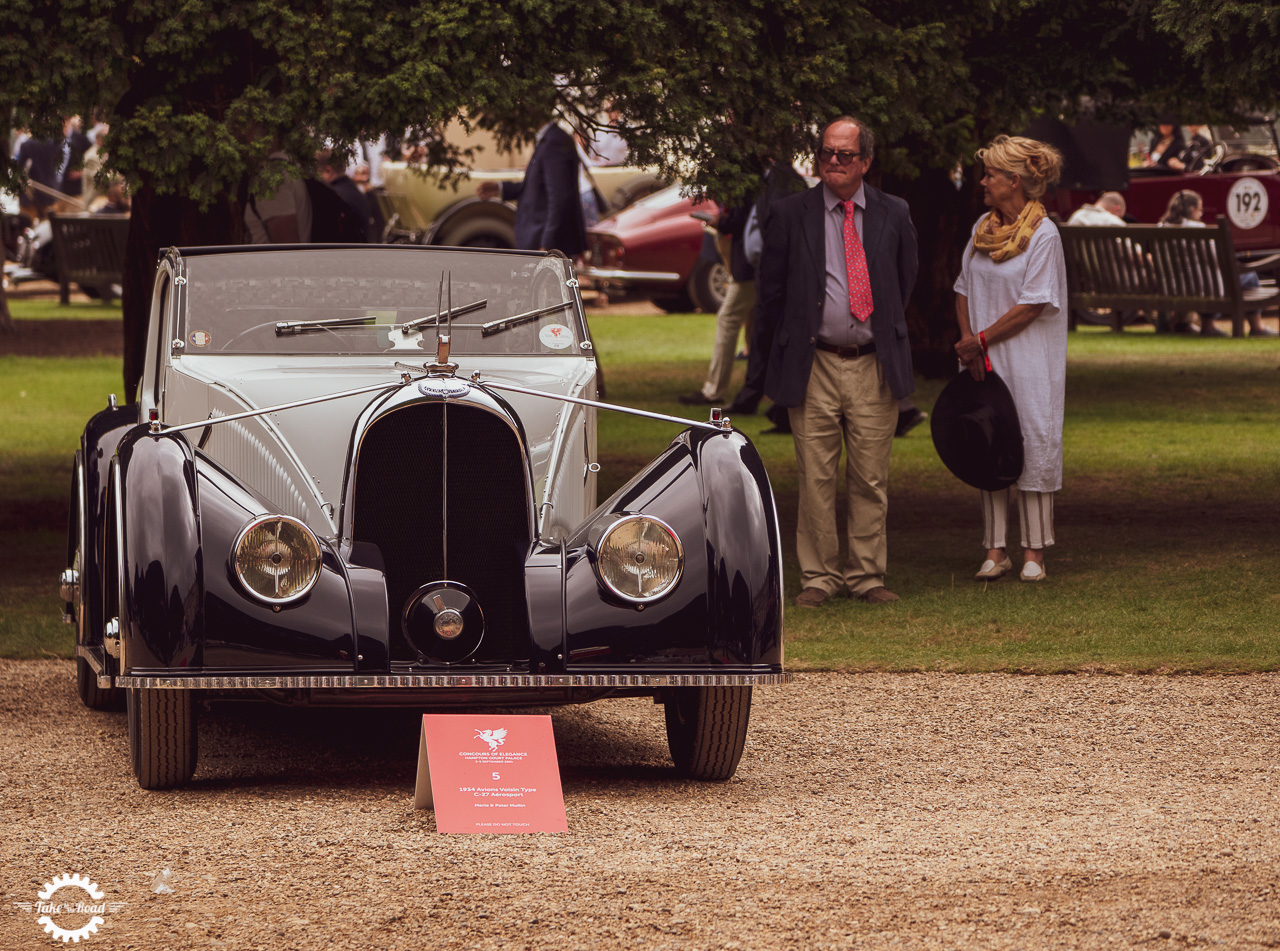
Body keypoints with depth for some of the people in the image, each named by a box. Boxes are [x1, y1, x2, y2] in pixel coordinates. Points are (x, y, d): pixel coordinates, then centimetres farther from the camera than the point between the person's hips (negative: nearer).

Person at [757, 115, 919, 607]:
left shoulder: (893, 215, 7)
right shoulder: (790, 215, 2)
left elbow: (905, 281, 19)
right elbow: (771, 289, 9)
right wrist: (789, 346, 7)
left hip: (875, 366, 1)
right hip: (814, 366, -1)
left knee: (871, 479, 4)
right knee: (816, 478, 0)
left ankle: (867, 575, 12)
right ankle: (817, 576, 8)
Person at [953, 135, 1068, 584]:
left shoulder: (1043, 235, -11)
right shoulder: (983, 228, 9)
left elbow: (1032, 307, -14)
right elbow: (965, 290, 12)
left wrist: (981, 340, -12)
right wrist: (969, 341, -3)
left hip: (1028, 361, -6)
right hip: (984, 361, 6)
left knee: (1033, 449, -4)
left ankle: (1033, 554, 1)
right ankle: (995, 551, 7)